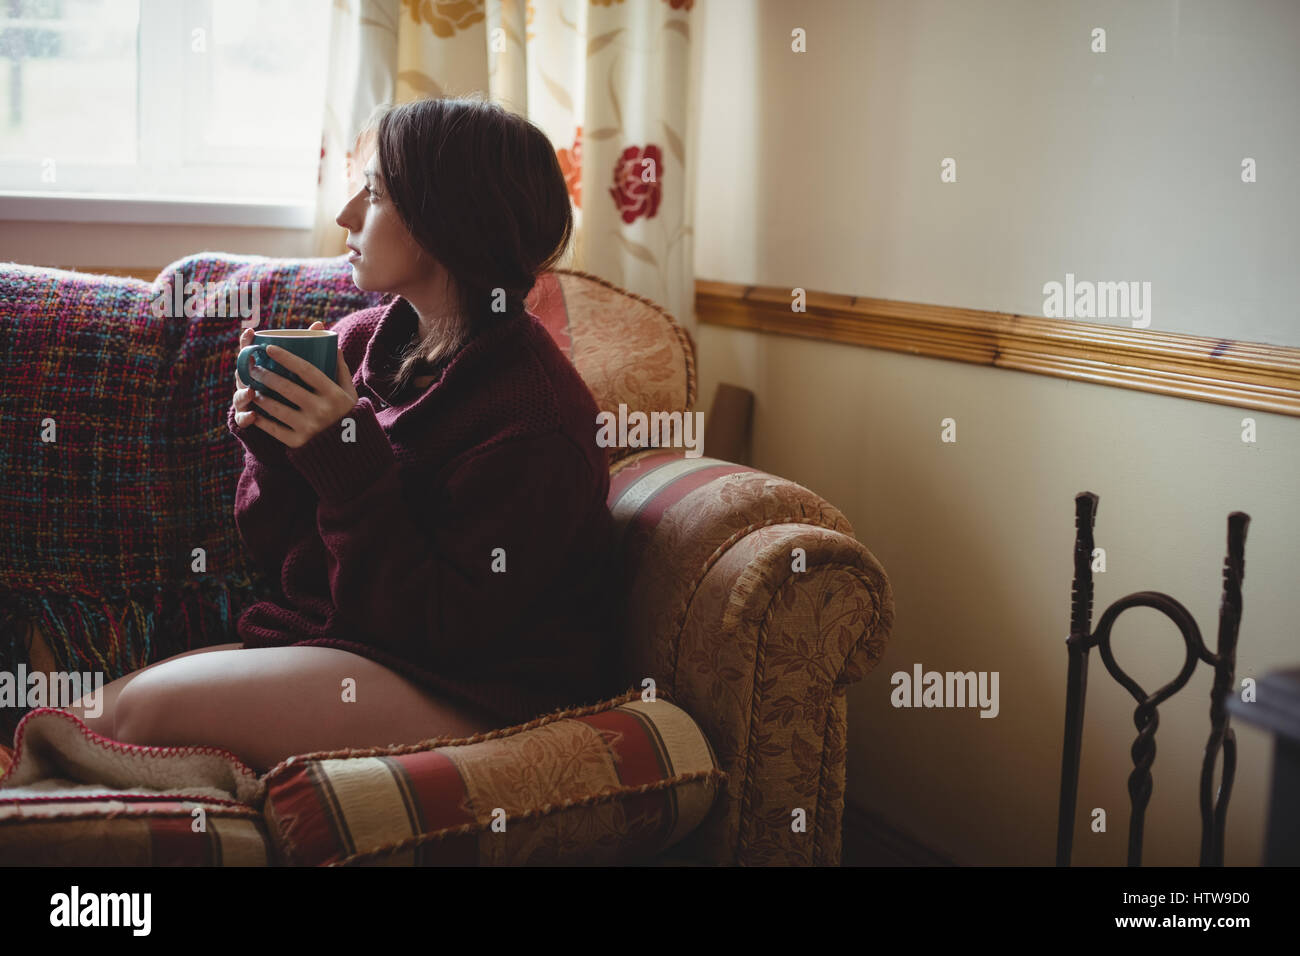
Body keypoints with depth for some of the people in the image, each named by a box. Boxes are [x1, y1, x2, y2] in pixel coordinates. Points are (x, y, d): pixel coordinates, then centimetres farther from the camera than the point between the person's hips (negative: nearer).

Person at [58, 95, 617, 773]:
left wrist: (348, 460, -22)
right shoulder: (361, 340, 4)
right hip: (328, 640, 7)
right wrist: (271, 443, -10)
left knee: (149, 708, -21)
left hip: (473, 696, -6)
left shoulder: (536, 412, -18)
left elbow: (449, 628, -18)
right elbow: (282, 556, 11)